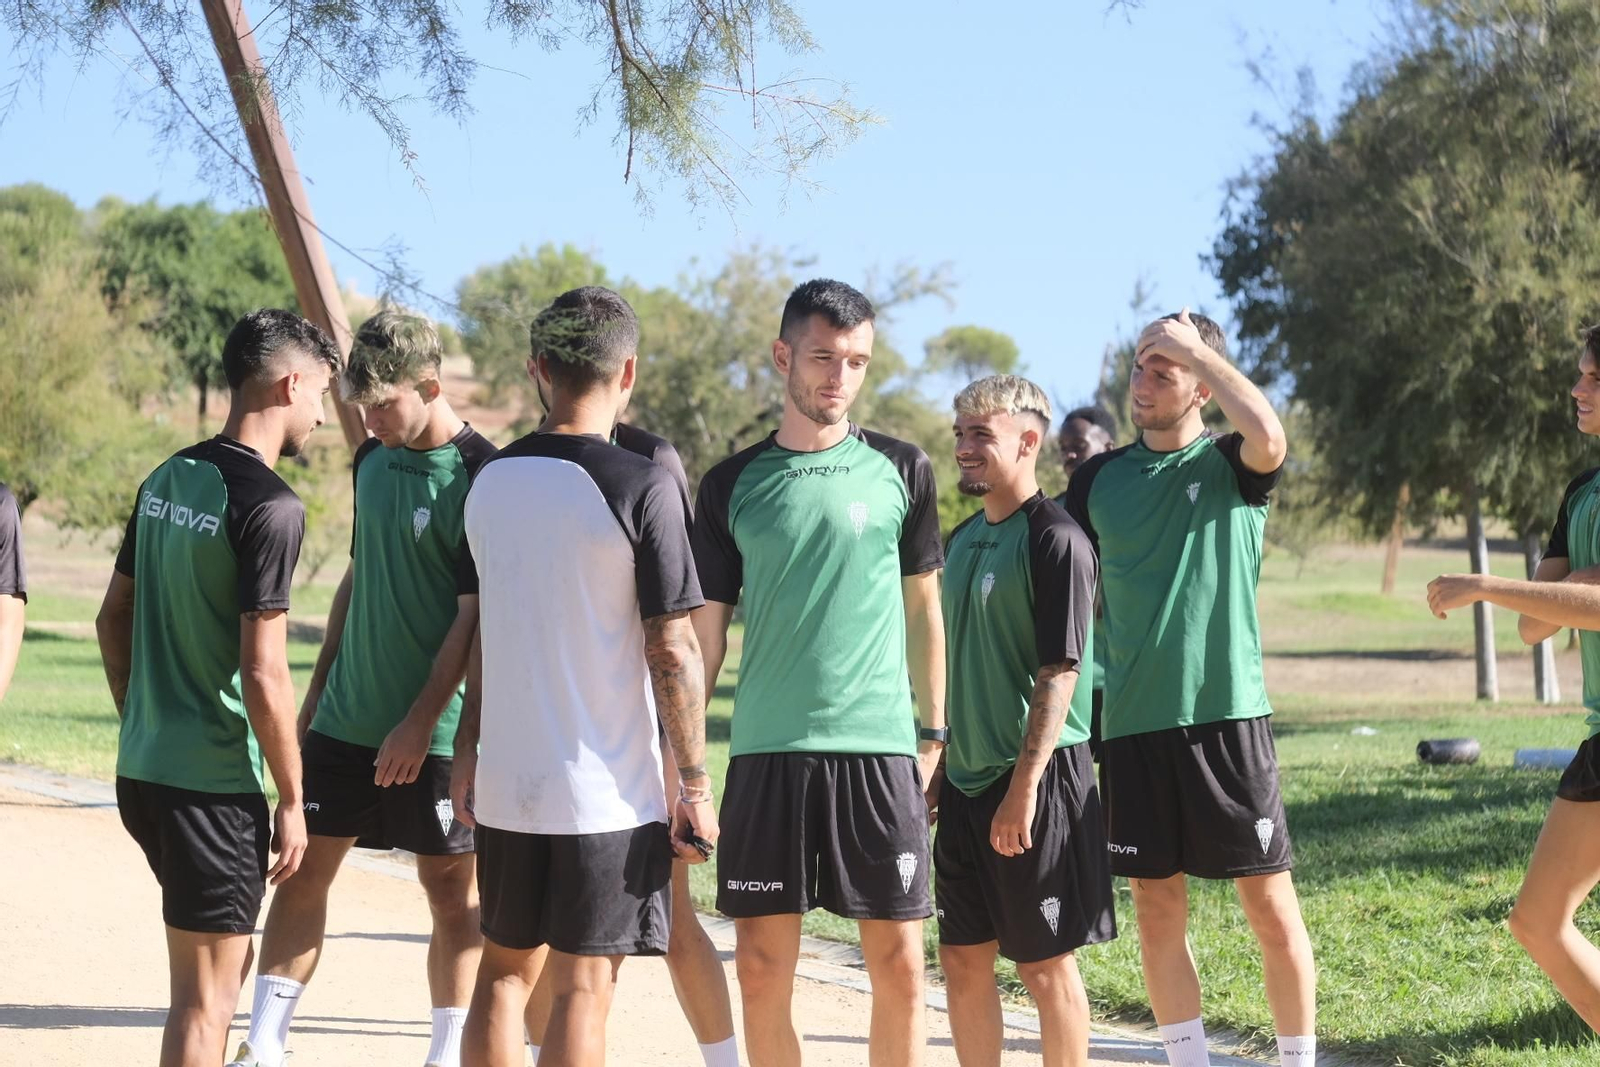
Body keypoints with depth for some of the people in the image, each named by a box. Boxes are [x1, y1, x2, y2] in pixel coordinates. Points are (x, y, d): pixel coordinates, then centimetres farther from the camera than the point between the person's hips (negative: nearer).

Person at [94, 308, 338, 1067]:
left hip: (141, 770, 8)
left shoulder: (165, 481, 8)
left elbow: (112, 618, 16)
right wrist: (292, 800, -10)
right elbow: (263, 676, -19)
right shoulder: (270, 506, -17)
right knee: (205, 996, 0)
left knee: (227, 961, 23)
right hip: (212, 785, -8)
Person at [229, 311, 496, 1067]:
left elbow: (477, 615, -15)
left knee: (451, 889, 5)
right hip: (345, 715, 7)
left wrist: (420, 722, -18)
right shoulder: (373, 459, 8)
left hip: (434, 728, -6)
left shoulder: (481, 475, -13)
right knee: (304, 868, 4)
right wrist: (317, 690, 16)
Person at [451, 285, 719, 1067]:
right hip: (606, 793, -5)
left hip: (506, 783, 5)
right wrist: (696, 786, -7)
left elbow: (482, 636, 12)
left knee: (503, 970, 16)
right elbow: (671, 651, -13)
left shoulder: (491, 481, 5)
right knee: (582, 987, -1)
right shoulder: (640, 487, -12)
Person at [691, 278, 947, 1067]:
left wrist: (934, 733, 7)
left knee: (899, 966, 0)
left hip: (879, 749, 0)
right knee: (762, 970, 2)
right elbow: (704, 633, 8)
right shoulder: (732, 485, 5)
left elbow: (923, 607, 11)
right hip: (766, 753, 1)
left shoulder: (901, 471, 5)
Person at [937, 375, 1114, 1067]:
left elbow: (1059, 673, -17)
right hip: (965, 779, 8)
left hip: (1036, 778, -8)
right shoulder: (963, 539, 12)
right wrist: (937, 766, 15)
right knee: (963, 960, 11)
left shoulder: (1054, 539, -13)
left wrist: (1024, 786, -21)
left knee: (1046, 965, 0)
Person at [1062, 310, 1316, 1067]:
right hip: (1134, 722, 4)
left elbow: (1268, 434, -25)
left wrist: (1195, 346, -13)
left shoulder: (1232, 464, 0)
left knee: (1271, 905, -1)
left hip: (1228, 713, -3)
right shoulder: (1100, 478, 10)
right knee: (1157, 908, 7)